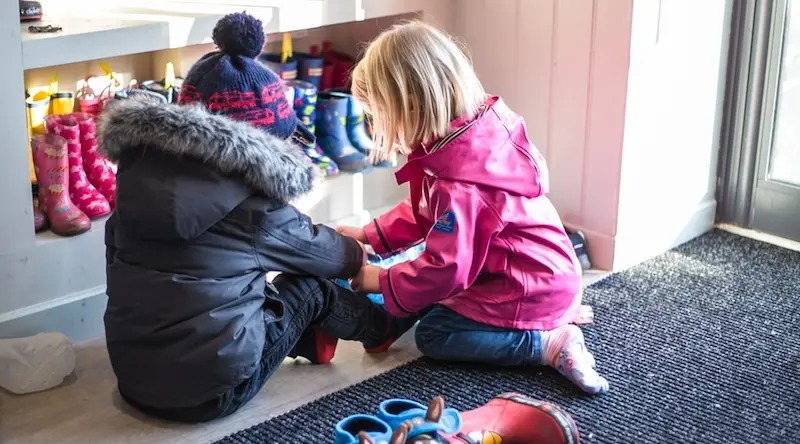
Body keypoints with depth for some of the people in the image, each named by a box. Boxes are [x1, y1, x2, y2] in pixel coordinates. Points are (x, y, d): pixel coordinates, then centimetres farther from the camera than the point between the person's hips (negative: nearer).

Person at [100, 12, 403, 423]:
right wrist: (356, 254, 29)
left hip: (131, 375, 6)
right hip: (212, 389, -5)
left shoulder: (138, 165, -1)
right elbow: (317, 250, 5)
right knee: (311, 288, 15)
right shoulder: (252, 200, -14)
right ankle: (381, 326, 39)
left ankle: (310, 338, 36)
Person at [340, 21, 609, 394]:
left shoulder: (458, 183, -31)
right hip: (542, 271, 10)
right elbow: (426, 213, 12)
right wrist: (369, 236, 9)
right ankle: (556, 316, 14)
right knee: (434, 301, 23)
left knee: (433, 334, -7)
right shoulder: (475, 133, -2)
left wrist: (384, 283, -10)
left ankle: (551, 344, -11)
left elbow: (446, 268, -25)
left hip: (532, 289, -9)